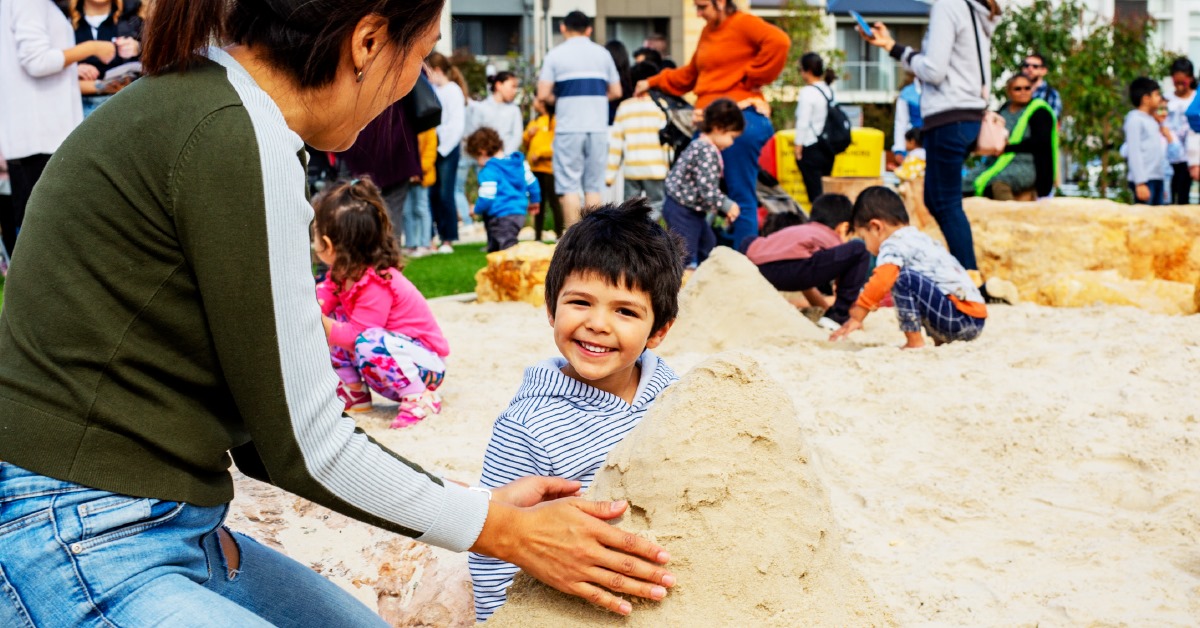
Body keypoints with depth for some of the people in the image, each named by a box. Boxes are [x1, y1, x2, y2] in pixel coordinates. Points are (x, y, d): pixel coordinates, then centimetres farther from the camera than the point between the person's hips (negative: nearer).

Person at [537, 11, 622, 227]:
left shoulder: (555, 54, 0)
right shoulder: (602, 53, 9)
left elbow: (543, 95, -7)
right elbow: (616, 92, 10)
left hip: (569, 128, -3)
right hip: (598, 127, 3)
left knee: (569, 187, 0)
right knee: (594, 186, 8)